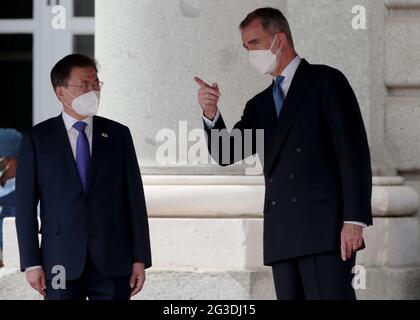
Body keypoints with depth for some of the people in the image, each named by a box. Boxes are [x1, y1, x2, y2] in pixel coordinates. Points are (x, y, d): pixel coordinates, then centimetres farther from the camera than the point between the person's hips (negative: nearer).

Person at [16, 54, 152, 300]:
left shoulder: (118, 134, 7)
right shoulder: (37, 139, 3)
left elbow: (134, 199, 6)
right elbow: (26, 204, 1)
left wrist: (140, 259, 0)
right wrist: (31, 263, -5)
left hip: (112, 262, 1)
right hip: (62, 264, -1)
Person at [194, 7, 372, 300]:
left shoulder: (326, 81, 3)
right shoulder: (261, 105, 23)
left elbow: (354, 151, -4)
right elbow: (227, 154, 14)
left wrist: (355, 219, -14)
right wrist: (211, 114, -5)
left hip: (325, 226, -6)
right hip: (282, 235, 6)